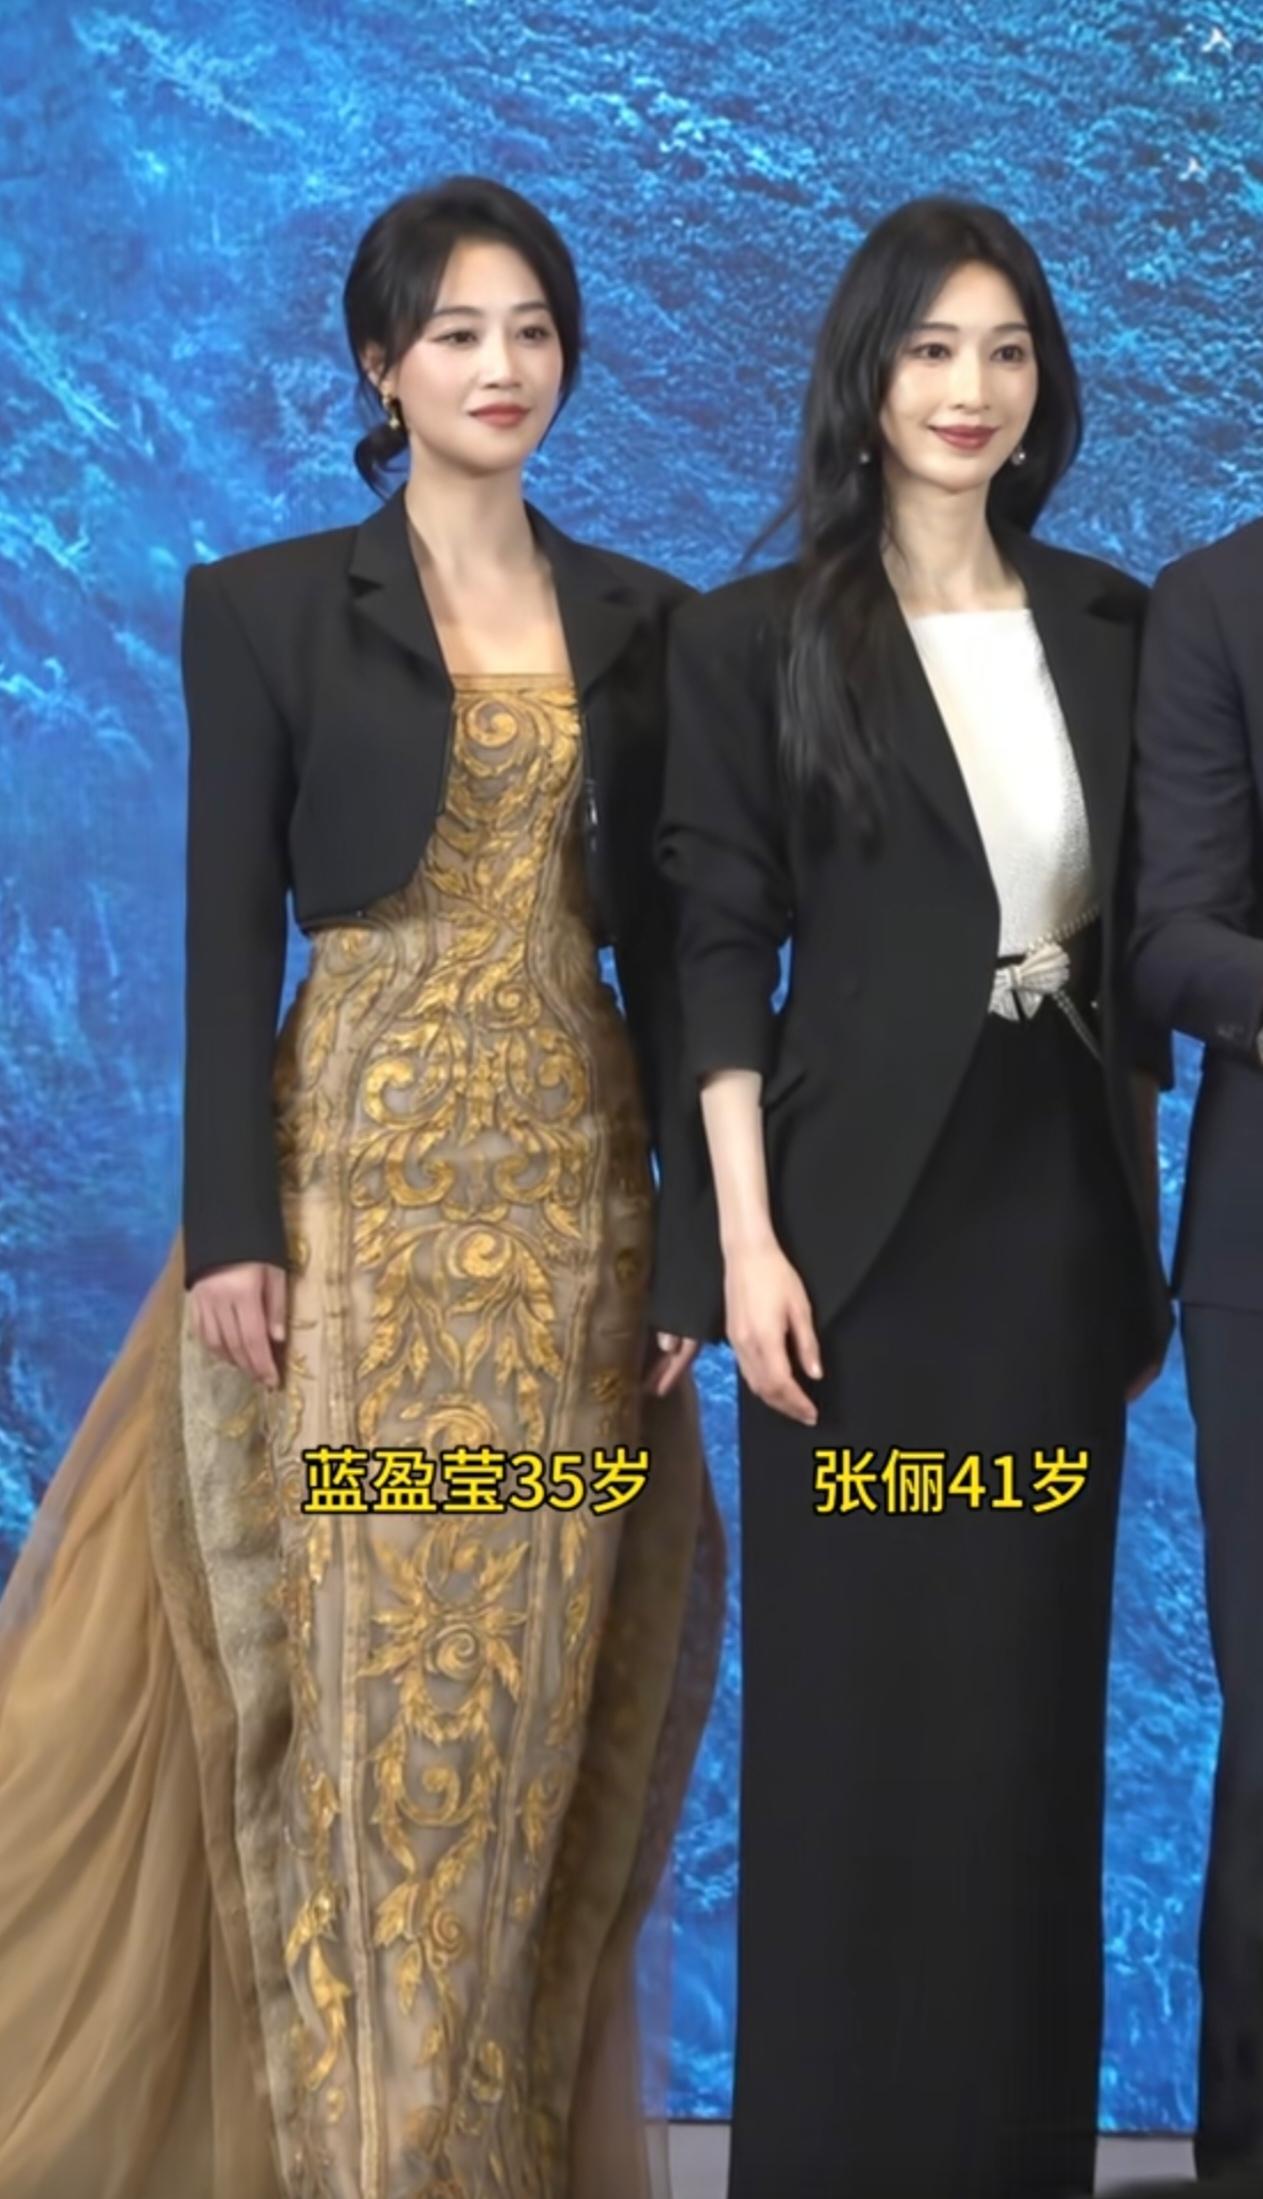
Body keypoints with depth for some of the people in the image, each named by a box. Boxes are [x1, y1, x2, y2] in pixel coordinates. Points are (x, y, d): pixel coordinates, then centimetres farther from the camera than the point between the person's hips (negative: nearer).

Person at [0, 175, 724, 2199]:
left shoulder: (642, 623, 9)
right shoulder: (271, 604, 1)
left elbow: (669, 944, 8)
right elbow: (230, 934, -3)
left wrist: (696, 1236, 1)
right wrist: (231, 1227, -12)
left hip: (573, 1193, 3)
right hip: (360, 1181, -3)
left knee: (539, 1694, 6)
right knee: (367, 1679, -3)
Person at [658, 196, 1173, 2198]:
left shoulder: (1106, 622, 9)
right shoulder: (757, 637, -2)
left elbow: (1135, 937, 11)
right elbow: (720, 950, -5)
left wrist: (1143, 1222, 9)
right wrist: (746, 1236, -12)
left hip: (1061, 1204, 4)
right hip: (871, 1209, -4)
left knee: (1036, 1689, 10)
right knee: (862, 1695, 1)